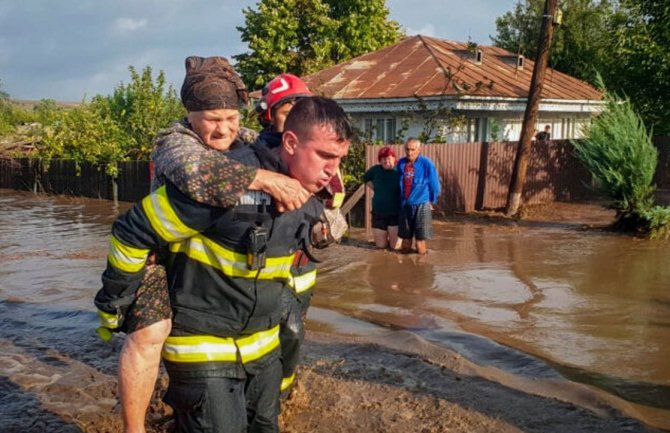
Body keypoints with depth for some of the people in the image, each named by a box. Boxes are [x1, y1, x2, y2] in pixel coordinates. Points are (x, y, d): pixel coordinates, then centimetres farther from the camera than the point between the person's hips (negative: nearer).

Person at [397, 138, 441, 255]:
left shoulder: (426, 163, -10)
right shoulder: (401, 163, 3)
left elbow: (434, 184, -1)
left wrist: (432, 201, 8)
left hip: (421, 205, -4)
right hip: (405, 205, 4)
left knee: (420, 240, -2)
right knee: (405, 238, 12)